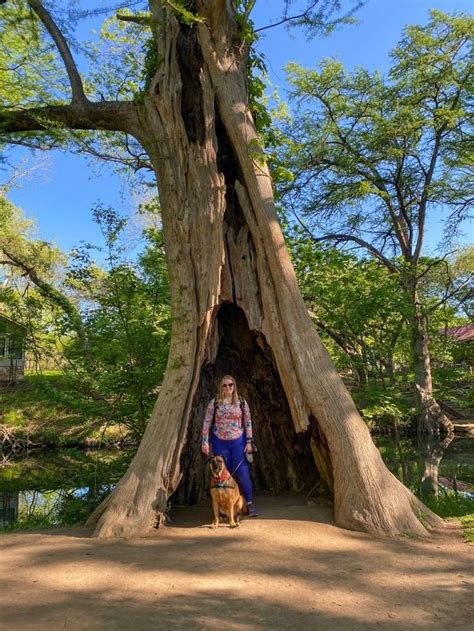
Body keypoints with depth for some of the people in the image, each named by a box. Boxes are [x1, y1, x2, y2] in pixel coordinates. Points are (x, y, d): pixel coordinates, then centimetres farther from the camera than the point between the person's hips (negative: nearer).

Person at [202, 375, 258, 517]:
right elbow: (206, 423, -1)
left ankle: (250, 504, 6)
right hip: (220, 443, 0)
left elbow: (248, 423, 3)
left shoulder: (242, 403, -1)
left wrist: (249, 442, -1)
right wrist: (205, 442, -5)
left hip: (238, 442, 0)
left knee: (243, 472, -4)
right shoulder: (214, 403, -3)